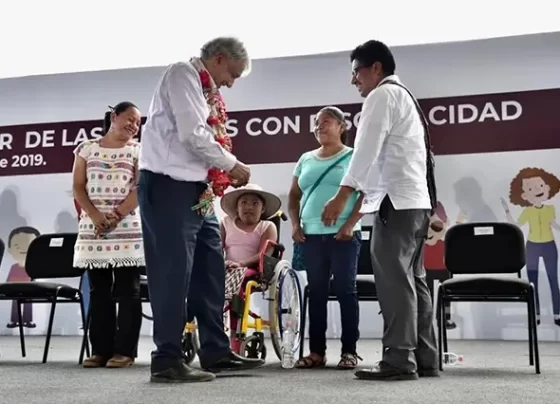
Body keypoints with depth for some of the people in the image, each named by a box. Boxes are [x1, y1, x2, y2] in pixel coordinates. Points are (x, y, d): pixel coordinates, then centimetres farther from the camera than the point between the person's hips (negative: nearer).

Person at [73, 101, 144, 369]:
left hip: (128, 228, -2)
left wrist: (116, 215, -14)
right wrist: (96, 216, -10)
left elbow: (141, 188, -2)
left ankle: (125, 350, 2)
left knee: (128, 291, -2)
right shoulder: (87, 149, 12)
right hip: (92, 227, 2)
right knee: (98, 291, 4)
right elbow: (78, 188, 6)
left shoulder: (137, 150, 8)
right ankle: (100, 349, 10)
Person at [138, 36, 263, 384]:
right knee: (173, 273, -7)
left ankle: (216, 352, 20)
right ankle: (167, 361, 2)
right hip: (169, 187, -10)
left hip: (198, 191, 10)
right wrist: (232, 164, -9)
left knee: (211, 271, 11)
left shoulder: (207, 90, 21)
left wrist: (225, 173, 6)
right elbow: (192, 134, -18)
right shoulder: (183, 74, -6)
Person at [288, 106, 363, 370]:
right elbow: (294, 195, 18)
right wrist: (295, 224, 4)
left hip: (343, 235, -4)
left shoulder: (353, 157, 1)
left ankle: (349, 351, 5)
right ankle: (316, 351, 12)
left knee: (346, 290, -1)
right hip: (311, 236, 5)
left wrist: (350, 224, -14)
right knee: (316, 292, 7)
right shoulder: (306, 159, 15)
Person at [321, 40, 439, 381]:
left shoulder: (382, 95, -2)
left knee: (395, 280, -10)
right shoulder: (405, 97, 26)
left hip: (397, 200, -10)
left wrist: (341, 196, -15)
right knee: (413, 278, 9)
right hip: (417, 199, 10)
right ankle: (425, 358, 11)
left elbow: (367, 149, -12)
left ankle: (399, 360, -10)